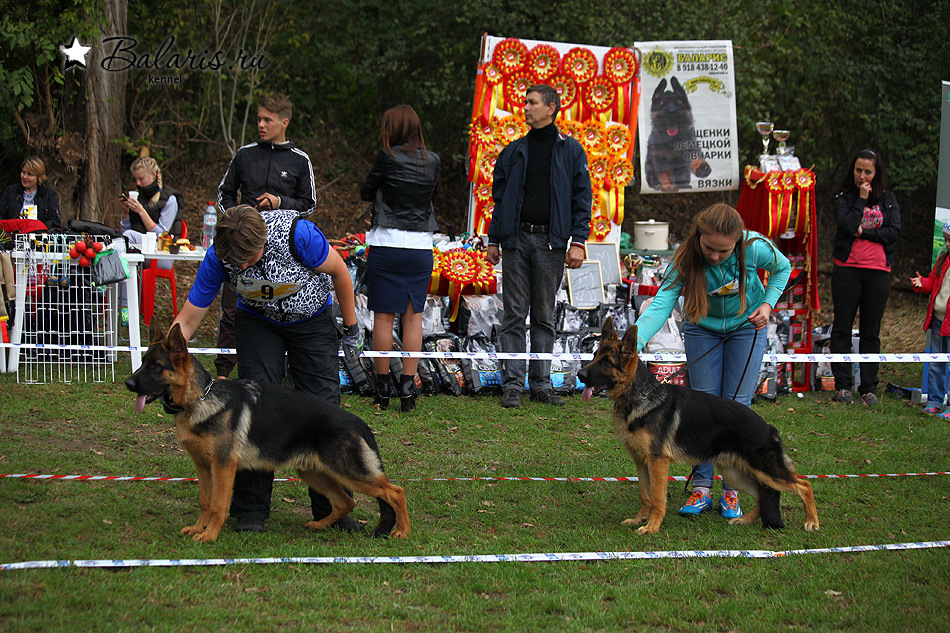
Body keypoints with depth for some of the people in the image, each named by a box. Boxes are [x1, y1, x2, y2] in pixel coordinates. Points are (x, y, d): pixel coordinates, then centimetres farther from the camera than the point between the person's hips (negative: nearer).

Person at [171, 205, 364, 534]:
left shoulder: (297, 234, -36)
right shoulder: (218, 257, -27)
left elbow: (339, 271, -16)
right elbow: (186, 321, -19)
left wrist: (351, 328, -6)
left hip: (313, 319, -1)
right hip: (259, 320, 1)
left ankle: (331, 509, 5)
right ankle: (250, 511, -3)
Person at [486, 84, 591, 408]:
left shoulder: (570, 150, 4)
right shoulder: (513, 152, 11)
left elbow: (582, 198, 2)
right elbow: (500, 197, 14)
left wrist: (578, 241, -7)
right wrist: (493, 240, 8)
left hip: (551, 241, -1)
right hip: (516, 239, 1)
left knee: (544, 317, 5)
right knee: (515, 315, 0)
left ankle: (541, 383, 11)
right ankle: (512, 384, 2)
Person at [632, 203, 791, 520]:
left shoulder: (755, 248, -29)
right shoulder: (686, 258, -30)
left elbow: (783, 268, -5)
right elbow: (660, 305, -39)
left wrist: (768, 304, -17)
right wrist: (633, 344, -53)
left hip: (747, 326, 0)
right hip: (703, 328, 0)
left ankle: (731, 491, 3)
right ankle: (701, 488, 4)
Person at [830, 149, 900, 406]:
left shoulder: (888, 199, 10)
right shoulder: (843, 198, 4)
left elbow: (894, 232, -3)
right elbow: (849, 224, -14)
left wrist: (863, 232, -8)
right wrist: (862, 199, -8)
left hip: (878, 271, 1)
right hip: (847, 269, -1)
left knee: (871, 331, 5)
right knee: (842, 327, -1)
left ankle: (869, 387, 8)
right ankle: (843, 385, 4)